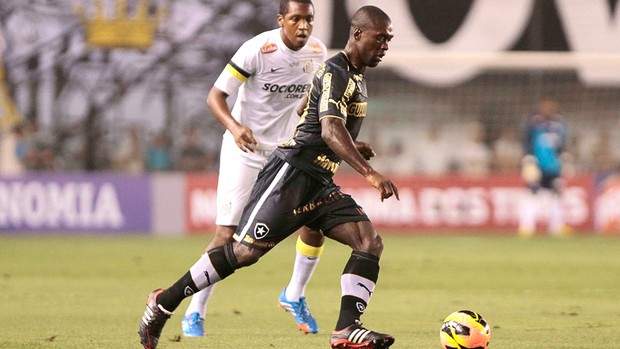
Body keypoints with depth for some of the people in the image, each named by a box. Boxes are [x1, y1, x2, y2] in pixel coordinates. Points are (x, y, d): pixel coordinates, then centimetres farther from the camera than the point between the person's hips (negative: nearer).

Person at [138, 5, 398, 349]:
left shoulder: (357, 76, 18)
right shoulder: (335, 72, -13)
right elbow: (330, 129, -30)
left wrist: (350, 149, 26)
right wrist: (369, 173, -39)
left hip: (319, 183, 9)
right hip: (291, 173, -9)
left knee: (370, 243, -8)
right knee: (245, 250, -12)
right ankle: (164, 302, 1)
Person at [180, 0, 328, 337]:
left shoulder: (317, 52, -3)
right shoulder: (257, 50, -20)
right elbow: (215, 96, -20)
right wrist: (235, 127, -37)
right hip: (245, 148, -5)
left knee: (315, 223, -4)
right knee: (227, 233, -11)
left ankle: (294, 296, 19)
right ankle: (194, 313, -1)